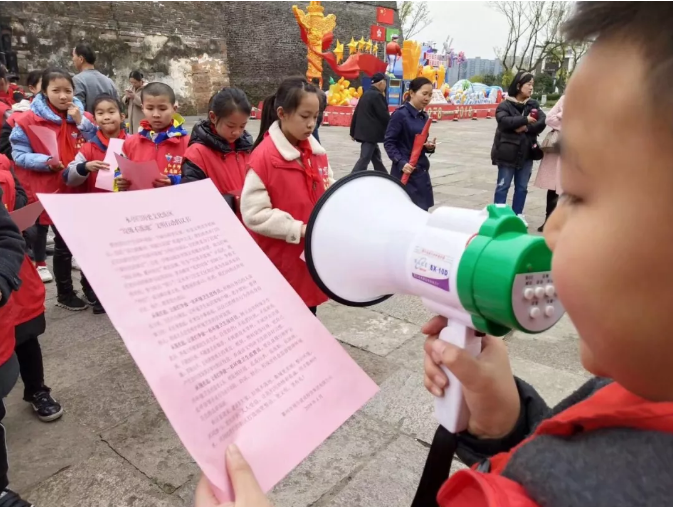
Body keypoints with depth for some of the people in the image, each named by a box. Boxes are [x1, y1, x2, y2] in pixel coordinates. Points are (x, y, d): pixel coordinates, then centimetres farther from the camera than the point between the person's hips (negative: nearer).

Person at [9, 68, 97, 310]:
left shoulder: (82, 117, 5)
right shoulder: (28, 120, -7)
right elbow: (19, 155, -5)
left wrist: (81, 122, -10)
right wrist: (46, 161, -21)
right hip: (52, 192, -3)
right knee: (63, 242, 6)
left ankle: (90, 286, 30)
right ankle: (64, 293, 23)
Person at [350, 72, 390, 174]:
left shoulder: (366, 94, 14)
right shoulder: (377, 96, -13)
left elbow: (356, 113, 15)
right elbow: (384, 115, -13)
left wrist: (353, 131, 19)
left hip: (363, 131, 10)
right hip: (371, 133, -10)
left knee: (376, 157, 20)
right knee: (364, 159, -10)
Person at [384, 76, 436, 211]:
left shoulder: (424, 116, 11)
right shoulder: (400, 114, -11)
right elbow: (388, 142, -12)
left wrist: (429, 147, -2)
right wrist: (401, 163, -23)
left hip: (421, 171, 8)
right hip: (405, 171, -7)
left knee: (423, 212, 6)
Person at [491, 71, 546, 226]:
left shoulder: (533, 104, 9)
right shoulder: (505, 105, -4)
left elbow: (542, 122, -3)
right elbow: (504, 121, -22)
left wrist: (527, 128, -18)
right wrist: (525, 119, -22)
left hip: (526, 152, 5)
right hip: (508, 152, -5)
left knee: (522, 187, 11)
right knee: (503, 185, 2)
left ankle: (518, 214, 22)